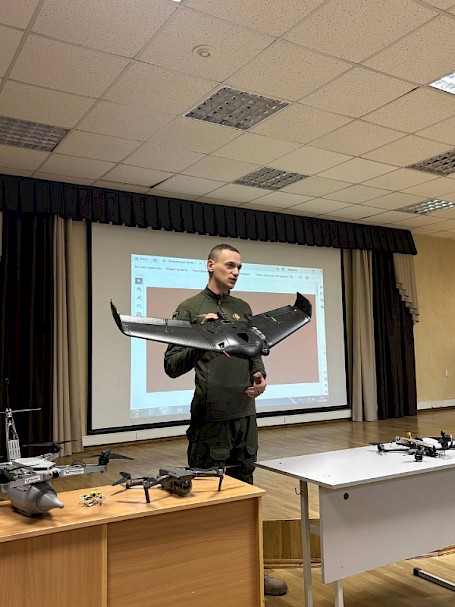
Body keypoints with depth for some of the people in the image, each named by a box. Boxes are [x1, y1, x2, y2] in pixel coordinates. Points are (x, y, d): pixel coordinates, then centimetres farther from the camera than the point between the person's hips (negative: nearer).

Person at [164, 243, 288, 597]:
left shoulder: (243, 309, 12)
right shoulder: (190, 309, -4)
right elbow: (172, 366, -8)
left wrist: (260, 376, -3)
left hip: (245, 415, 5)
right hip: (210, 418, -5)